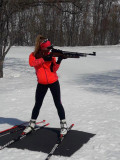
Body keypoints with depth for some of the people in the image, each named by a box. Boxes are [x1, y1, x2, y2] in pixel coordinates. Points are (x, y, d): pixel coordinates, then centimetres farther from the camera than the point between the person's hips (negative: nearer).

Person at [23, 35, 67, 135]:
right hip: (41, 84, 1)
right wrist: (43, 59, -32)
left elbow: (54, 69, -10)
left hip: (53, 82, -1)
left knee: (58, 103, 0)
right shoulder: (34, 55, -3)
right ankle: (32, 123, 24)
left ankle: (63, 124, 11)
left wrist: (58, 61, -25)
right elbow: (32, 63, -25)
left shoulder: (51, 55, -4)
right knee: (37, 104, 8)